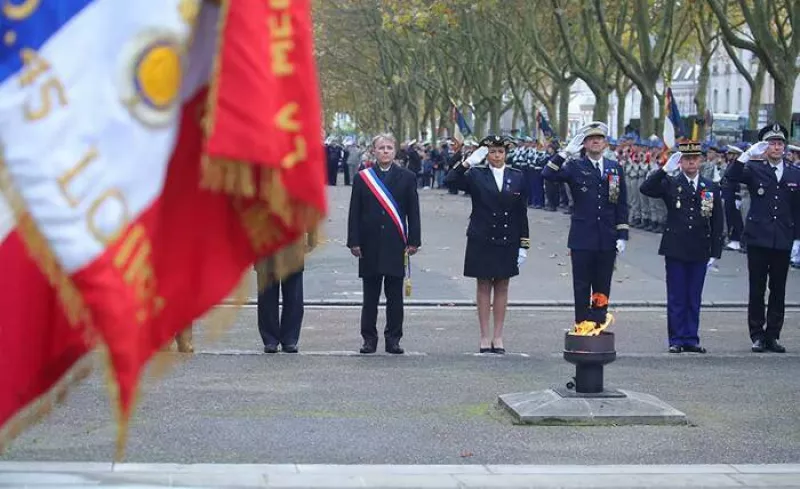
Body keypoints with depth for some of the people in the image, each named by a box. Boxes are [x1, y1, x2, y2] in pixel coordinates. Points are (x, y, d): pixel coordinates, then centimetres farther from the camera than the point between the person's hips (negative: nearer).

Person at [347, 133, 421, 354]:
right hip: (370, 245, 0)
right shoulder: (362, 178, 7)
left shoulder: (407, 178, 7)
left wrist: (414, 241, -2)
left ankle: (393, 339, 9)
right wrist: (354, 242, -3)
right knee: (370, 296, 4)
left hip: (396, 245, 0)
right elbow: (355, 213, 4)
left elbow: (413, 212, 5)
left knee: (395, 296, 3)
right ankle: (369, 338, 11)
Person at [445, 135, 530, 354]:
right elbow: (451, 181, -17)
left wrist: (524, 244, 1)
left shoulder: (517, 177, 3)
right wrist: (467, 163, -25)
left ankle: (498, 336, 14)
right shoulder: (476, 175, -1)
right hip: (481, 241, -2)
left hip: (507, 242, 2)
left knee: (502, 287, 7)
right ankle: (485, 336, 10)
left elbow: (522, 213, 4)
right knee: (484, 286, 4)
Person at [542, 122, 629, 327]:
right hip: (582, 239, -2)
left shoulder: (615, 168, 9)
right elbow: (548, 175, -16)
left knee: (602, 287, 6)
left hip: (607, 239, 2)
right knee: (582, 287, 2)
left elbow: (622, 205, 9)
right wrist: (566, 153, -18)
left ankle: (599, 326, 13)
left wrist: (622, 235, 3)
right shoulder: (575, 167, 1)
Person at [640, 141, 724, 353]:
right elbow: (645, 189, -15)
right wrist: (665, 169, -22)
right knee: (676, 298, 2)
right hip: (675, 250, -2)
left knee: (694, 299, 7)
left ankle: (691, 339, 14)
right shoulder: (670, 184, 1)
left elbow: (717, 223, 7)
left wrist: (715, 252, 2)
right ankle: (676, 340, 8)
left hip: (699, 252, 2)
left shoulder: (711, 188, 7)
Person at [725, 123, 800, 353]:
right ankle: (757, 336, 8)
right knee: (757, 290, 1)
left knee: (778, 291, 6)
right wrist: (748, 154, -29)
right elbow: (732, 176, -18)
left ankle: (772, 336, 13)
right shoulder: (754, 169, 1)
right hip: (758, 239, -2)